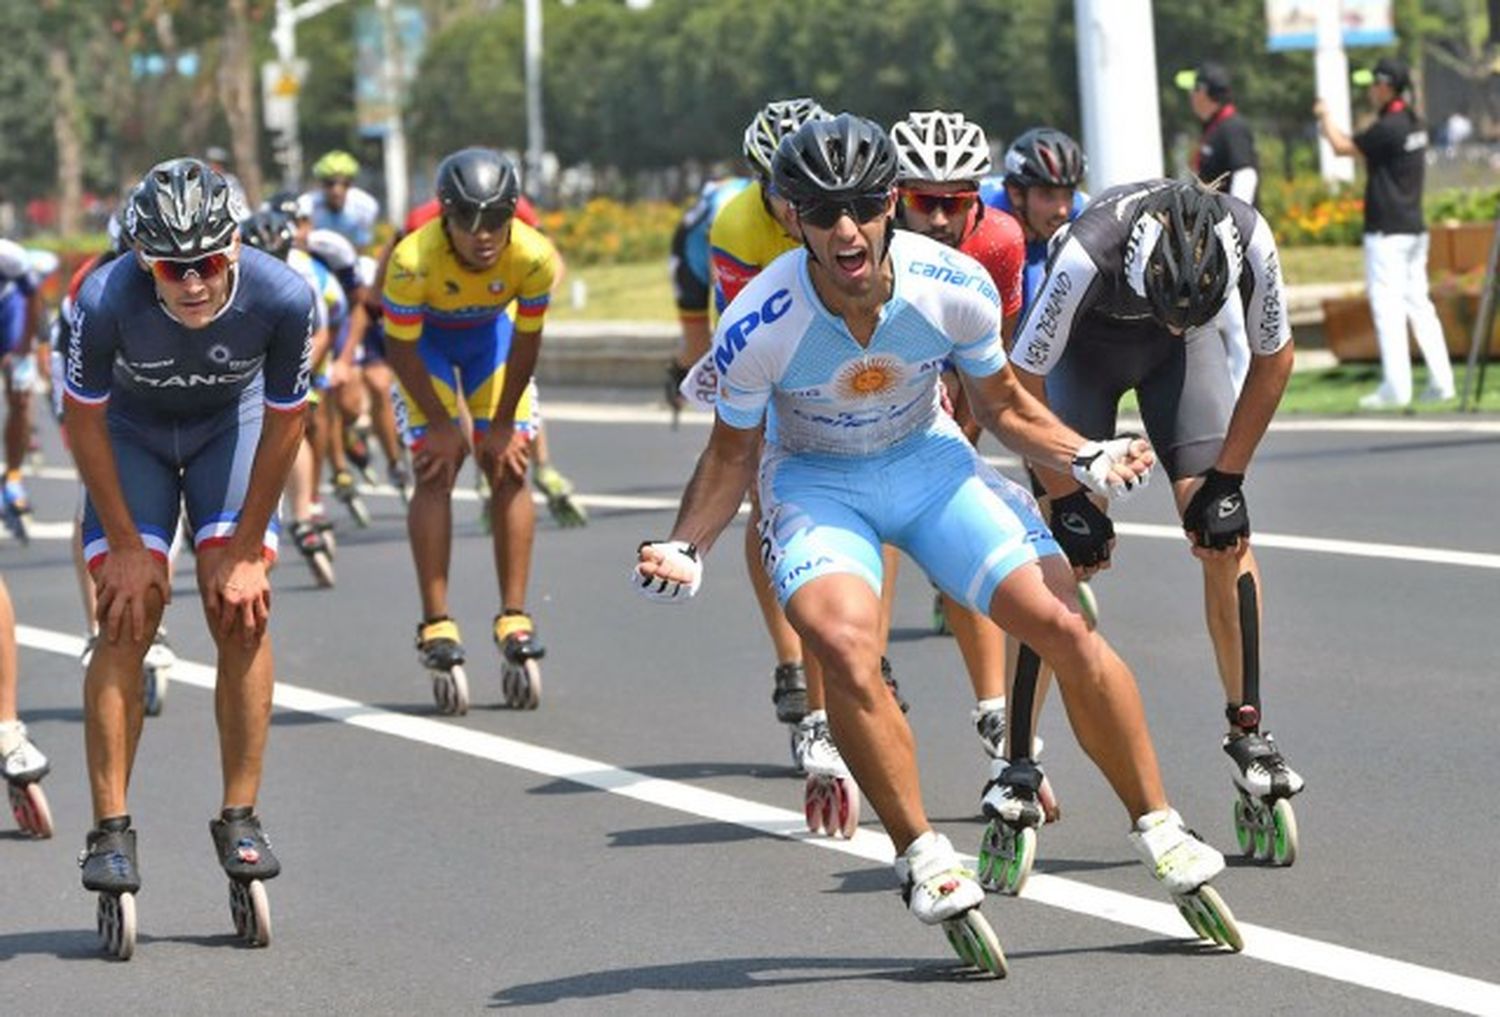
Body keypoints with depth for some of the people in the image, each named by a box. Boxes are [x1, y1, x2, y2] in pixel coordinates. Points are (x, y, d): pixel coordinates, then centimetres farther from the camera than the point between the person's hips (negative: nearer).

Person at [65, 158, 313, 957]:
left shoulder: (282, 298, -32)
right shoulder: (106, 300, -35)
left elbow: (283, 425, -15)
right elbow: (84, 423, -18)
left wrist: (245, 552, -11)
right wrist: (126, 547, -14)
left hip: (229, 425, 1)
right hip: (132, 429, -1)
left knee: (243, 614, -12)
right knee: (128, 616, -13)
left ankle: (240, 821, -2)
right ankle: (111, 833, -10)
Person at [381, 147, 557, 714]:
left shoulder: (534, 257, -32)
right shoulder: (413, 260, -38)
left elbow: (525, 343, -16)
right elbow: (401, 348, -22)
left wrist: (503, 423, -10)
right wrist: (439, 424, -15)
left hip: (491, 331, 2)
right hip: (426, 335, -2)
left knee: (509, 467, -6)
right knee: (436, 470, -13)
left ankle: (514, 620, 1)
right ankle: (437, 627, -11)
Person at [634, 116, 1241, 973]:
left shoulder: (955, 286, -21)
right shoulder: (758, 328, -26)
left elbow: (1002, 403, 0)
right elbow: (732, 455, -7)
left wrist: (1086, 458, -16)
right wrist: (685, 549, -23)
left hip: (930, 461, 2)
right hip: (816, 481, -2)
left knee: (1067, 628, -13)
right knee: (846, 649, -32)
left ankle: (1163, 834, 5)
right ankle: (927, 863, -15)